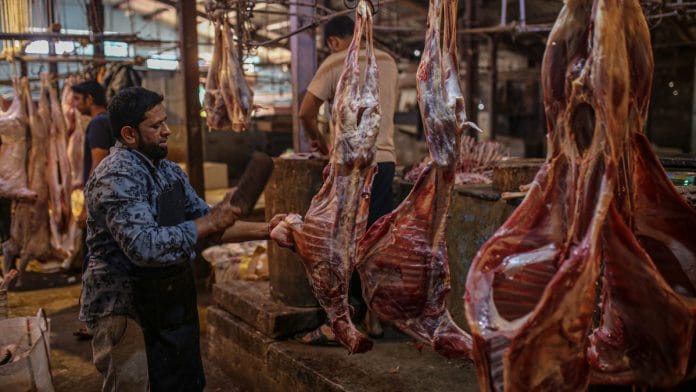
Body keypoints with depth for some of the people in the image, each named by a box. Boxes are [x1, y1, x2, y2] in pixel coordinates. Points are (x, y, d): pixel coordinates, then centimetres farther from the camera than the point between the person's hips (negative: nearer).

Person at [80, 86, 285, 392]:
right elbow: (146, 247, -33)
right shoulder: (116, 177, -21)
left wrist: (265, 230, 2)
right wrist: (209, 222, -24)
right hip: (127, 312, -9)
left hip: (171, 307, 9)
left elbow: (206, 222, 12)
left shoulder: (168, 170, 7)